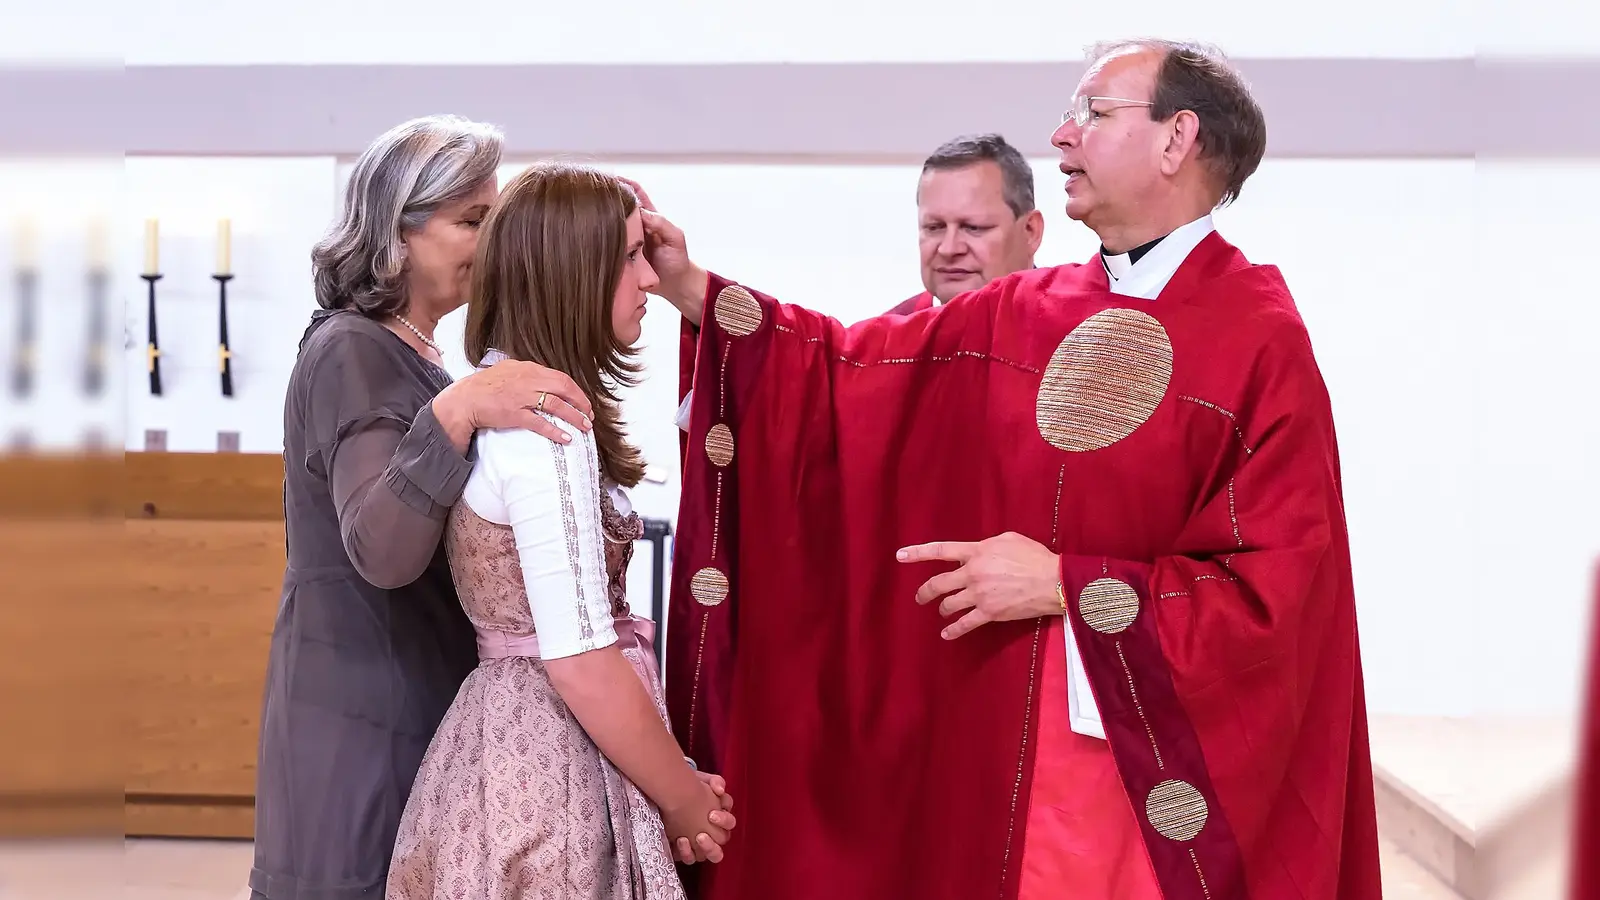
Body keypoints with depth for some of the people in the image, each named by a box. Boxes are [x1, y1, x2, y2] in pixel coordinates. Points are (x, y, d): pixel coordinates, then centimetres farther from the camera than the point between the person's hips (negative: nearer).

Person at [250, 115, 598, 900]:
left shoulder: (413, 355, 14)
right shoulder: (351, 352, -15)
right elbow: (381, 550, -29)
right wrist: (455, 411, -40)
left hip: (414, 710, 9)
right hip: (364, 731, -9)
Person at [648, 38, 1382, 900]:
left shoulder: (1261, 340, -11)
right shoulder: (1020, 314, 7)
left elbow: (1282, 588, -17)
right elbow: (850, 367, 14)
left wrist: (1066, 585, -16)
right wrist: (693, 290, 7)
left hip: (1162, 761, -5)